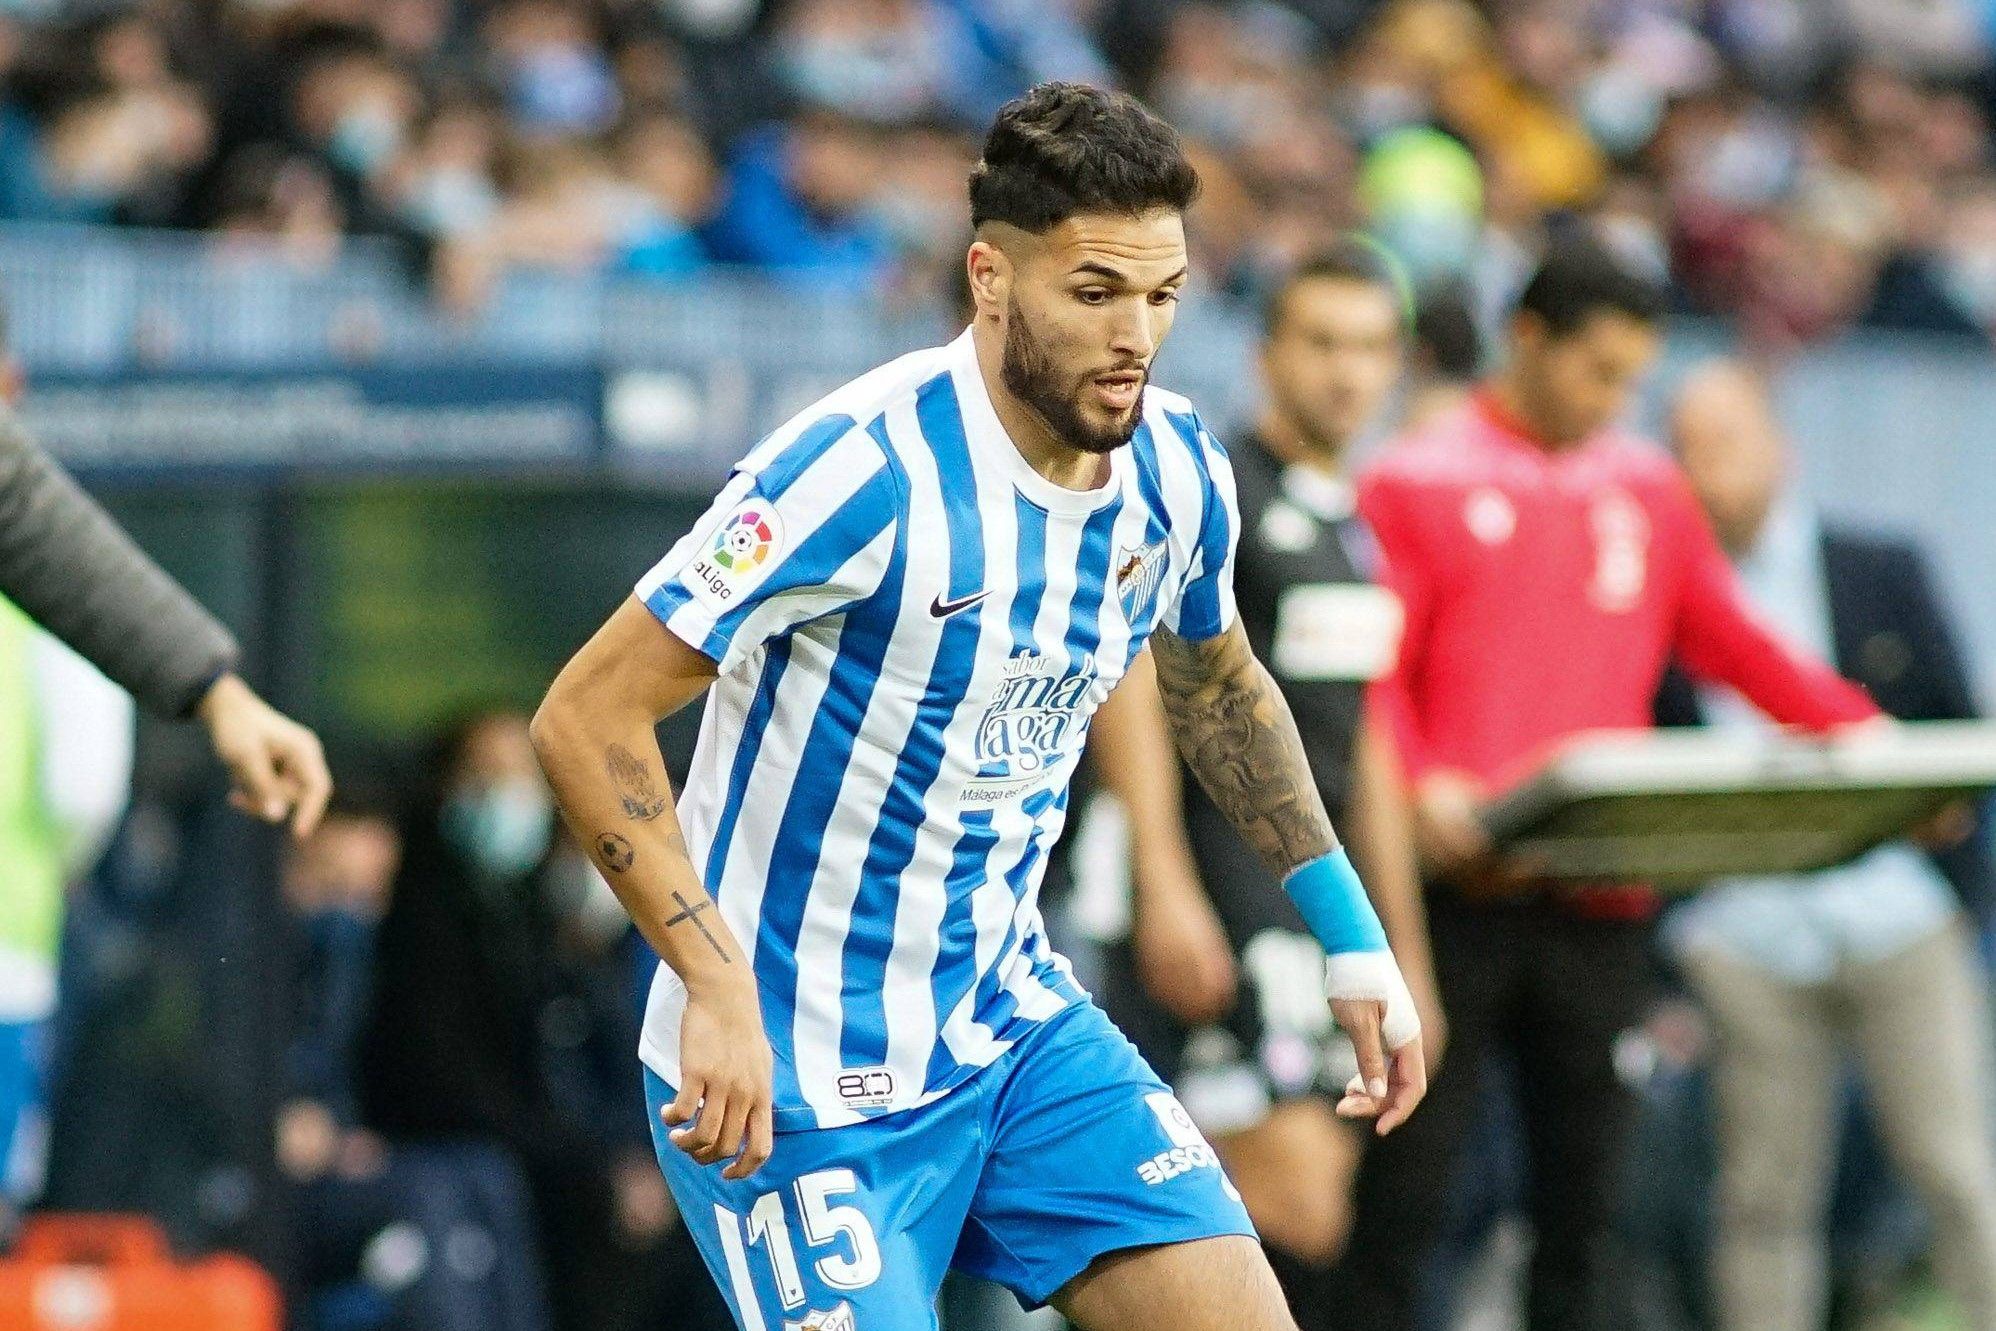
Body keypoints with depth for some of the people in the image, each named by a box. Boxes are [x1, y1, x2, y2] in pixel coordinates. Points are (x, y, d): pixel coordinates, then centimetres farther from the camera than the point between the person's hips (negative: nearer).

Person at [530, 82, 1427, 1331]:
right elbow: (588, 718, -23)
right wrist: (717, 988, -30)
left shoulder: (1180, 471, -2)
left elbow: (1220, 687, 21)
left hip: (1016, 1026, 6)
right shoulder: (866, 474, -24)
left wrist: (1351, 935, 17)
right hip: (790, 1082, -6)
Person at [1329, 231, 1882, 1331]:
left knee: (1581, 1195, 4)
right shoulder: (1415, 483, 0)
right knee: (1403, 1188, -5)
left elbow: (1736, 648, 15)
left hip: (1601, 899, 4)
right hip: (1456, 894, -4)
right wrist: (1419, 787, -25)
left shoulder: (1648, 490, 15)